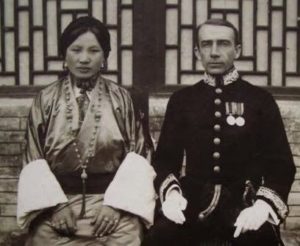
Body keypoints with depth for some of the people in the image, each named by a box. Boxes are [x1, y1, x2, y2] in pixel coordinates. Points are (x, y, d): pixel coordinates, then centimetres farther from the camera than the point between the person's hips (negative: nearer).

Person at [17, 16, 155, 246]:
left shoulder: (122, 99, 3)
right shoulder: (45, 100, 4)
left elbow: (137, 156, 2)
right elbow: (34, 161, 5)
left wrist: (116, 203, -9)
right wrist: (53, 204, -7)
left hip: (113, 201, 0)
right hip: (56, 201, 1)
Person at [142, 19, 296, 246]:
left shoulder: (260, 99, 5)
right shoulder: (181, 99, 9)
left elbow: (281, 162, 2)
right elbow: (165, 157, 9)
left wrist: (263, 205, -16)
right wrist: (171, 193, -11)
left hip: (245, 202, -1)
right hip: (193, 202, 1)